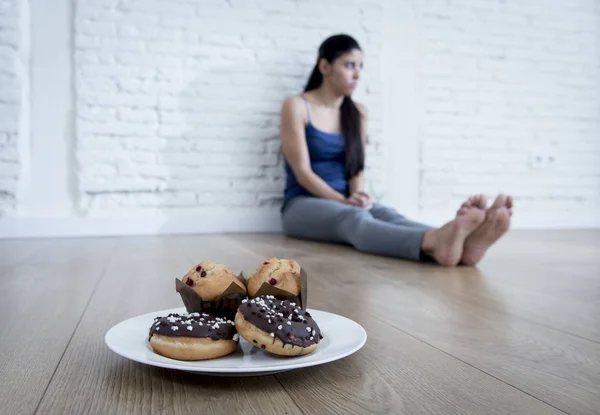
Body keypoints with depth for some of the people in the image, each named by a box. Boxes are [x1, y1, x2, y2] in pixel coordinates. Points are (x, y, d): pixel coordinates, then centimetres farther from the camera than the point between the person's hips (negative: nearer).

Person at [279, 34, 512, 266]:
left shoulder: (358, 113, 13)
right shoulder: (296, 106, -4)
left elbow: (357, 167, 7)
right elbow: (302, 171, -11)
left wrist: (357, 195, -15)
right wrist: (343, 201, -23)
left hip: (344, 204, 4)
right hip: (303, 205, -4)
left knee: (385, 214, -32)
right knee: (354, 217, -38)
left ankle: (462, 245, -63)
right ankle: (435, 242, -69)